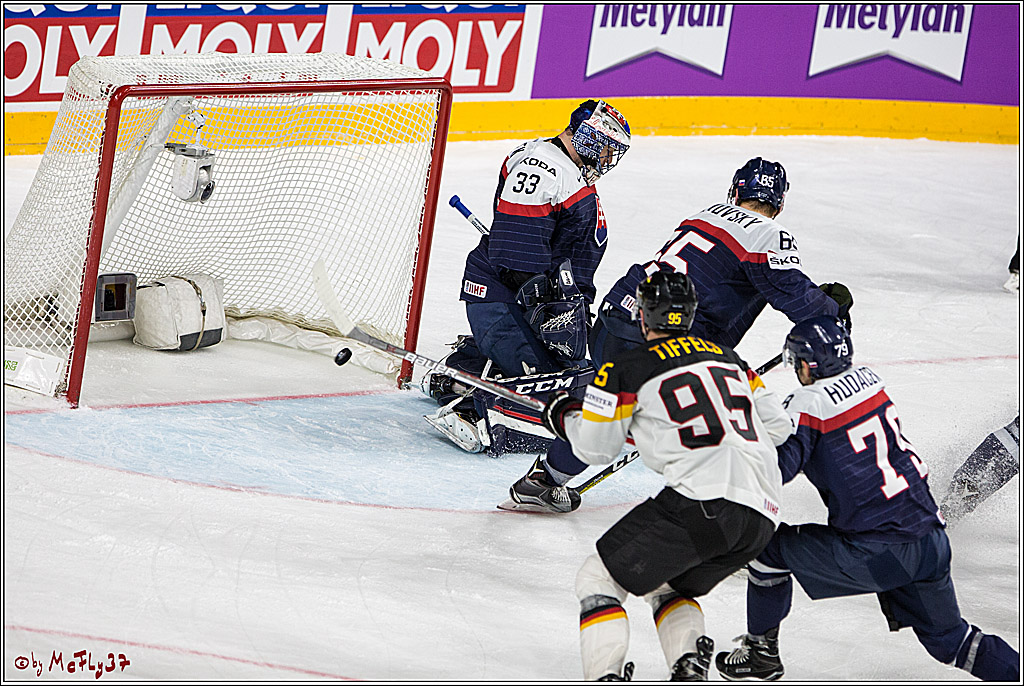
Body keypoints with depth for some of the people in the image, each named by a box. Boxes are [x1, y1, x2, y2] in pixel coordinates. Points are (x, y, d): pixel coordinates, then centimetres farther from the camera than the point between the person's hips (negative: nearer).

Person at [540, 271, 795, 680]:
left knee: (599, 578, 6)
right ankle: (690, 667, 3)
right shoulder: (727, 357, 22)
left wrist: (565, 416, 31)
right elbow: (777, 424, 24)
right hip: (763, 517, 7)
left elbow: (594, 448, 12)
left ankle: (605, 676, -12)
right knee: (668, 586, 28)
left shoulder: (628, 368, 5)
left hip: (702, 501, -7)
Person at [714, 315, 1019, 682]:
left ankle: (761, 652, 24)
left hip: (876, 555, -7)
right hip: (933, 539, 7)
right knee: (948, 638, 21)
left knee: (769, 545, 11)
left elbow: (779, 465, -18)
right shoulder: (869, 378, 11)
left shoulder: (810, 403, -10)